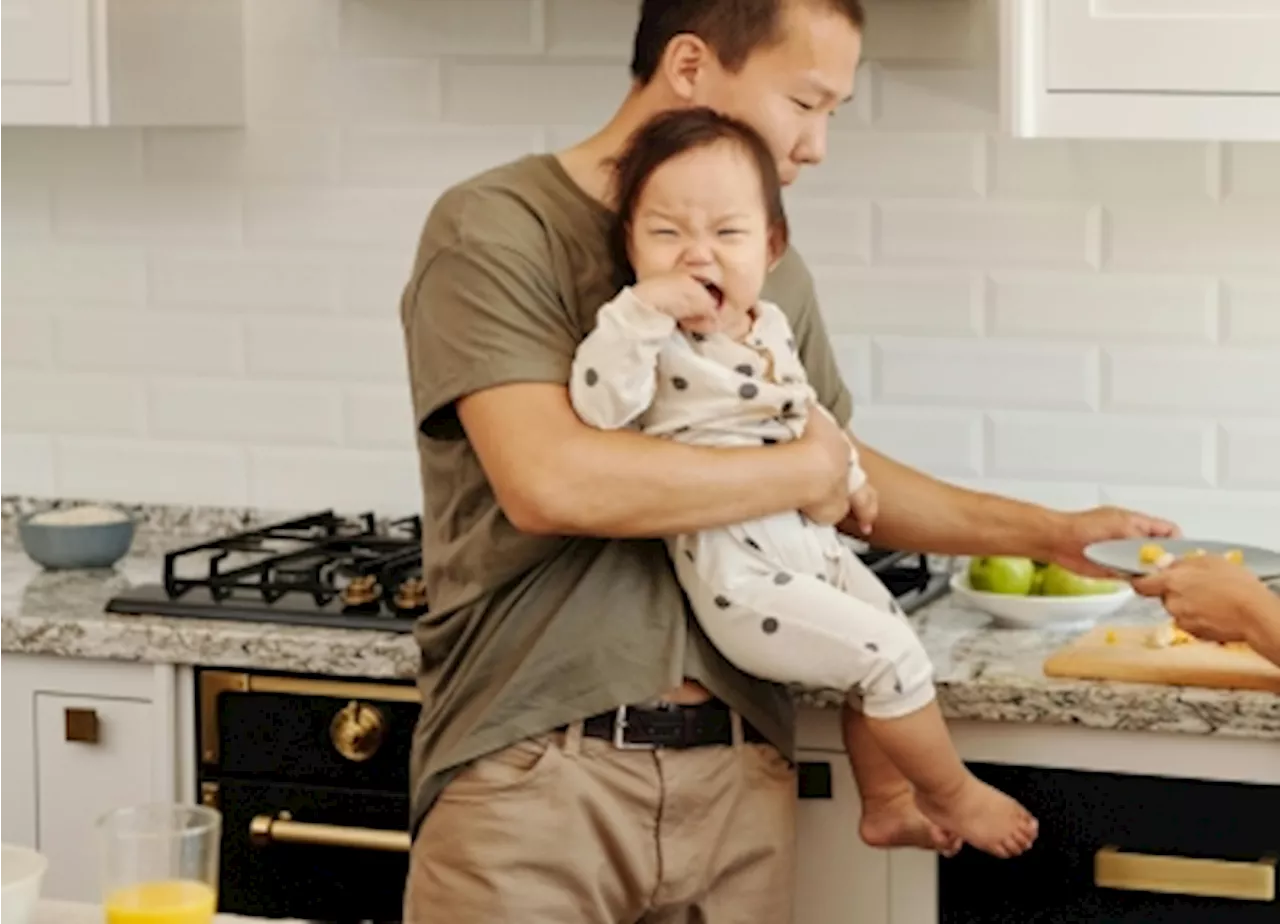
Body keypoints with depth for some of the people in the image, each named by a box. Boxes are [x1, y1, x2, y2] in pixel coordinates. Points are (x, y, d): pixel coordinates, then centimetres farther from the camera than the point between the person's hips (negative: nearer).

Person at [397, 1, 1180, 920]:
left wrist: (1049, 532, 15)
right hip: (533, 766, -5)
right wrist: (800, 470, -10)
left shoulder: (766, 268, 11)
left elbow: (842, 476, 24)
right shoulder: (496, 230, -8)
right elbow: (548, 480, -21)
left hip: (737, 770, 5)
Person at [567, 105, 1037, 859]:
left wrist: (850, 474, 22)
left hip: (811, 546, 9)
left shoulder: (770, 325, 6)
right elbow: (600, 404, -35)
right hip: (739, 575, -9)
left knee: (886, 642, 19)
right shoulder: (655, 343, -17)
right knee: (890, 657, -9)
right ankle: (953, 796, 14)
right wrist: (642, 307, -37)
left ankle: (884, 801, 37)